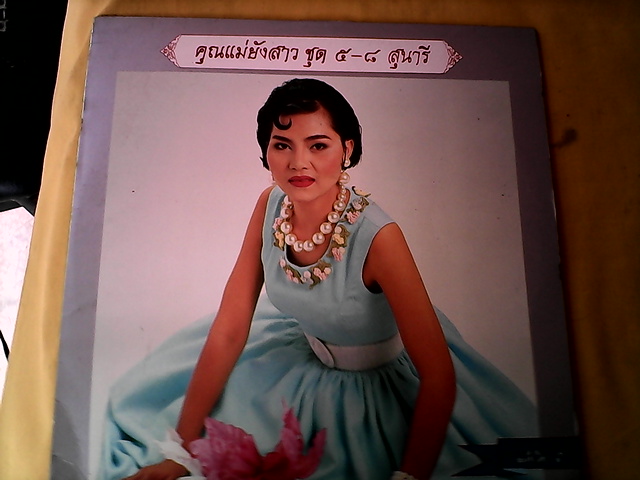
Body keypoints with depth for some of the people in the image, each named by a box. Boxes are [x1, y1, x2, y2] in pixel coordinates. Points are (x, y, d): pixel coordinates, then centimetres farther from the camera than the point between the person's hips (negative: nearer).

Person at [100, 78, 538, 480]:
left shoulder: (377, 237, -33)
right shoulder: (271, 205, -17)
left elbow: (438, 374, -27)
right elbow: (229, 330, -14)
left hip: (383, 382, -3)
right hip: (305, 353, 4)